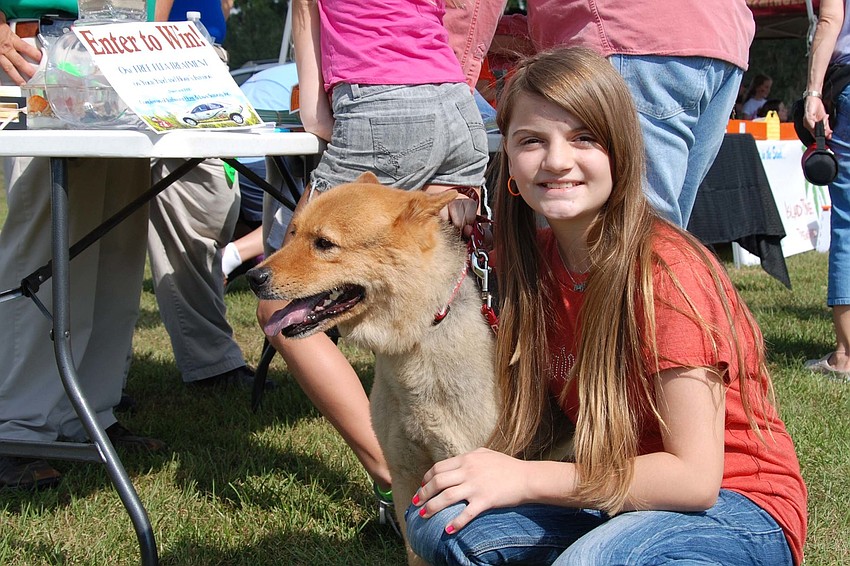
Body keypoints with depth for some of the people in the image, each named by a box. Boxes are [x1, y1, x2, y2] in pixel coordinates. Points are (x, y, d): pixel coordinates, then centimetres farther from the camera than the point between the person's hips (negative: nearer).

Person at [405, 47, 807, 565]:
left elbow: (694, 476, -22)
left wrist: (525, 479, -20)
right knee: (436, 519, -16)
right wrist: (487, 470, -15)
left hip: (736, 507, -6)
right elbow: (544, 416, 6)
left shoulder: (666, 270, -21)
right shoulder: (535, 257, 1)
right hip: (618, 495, 6)